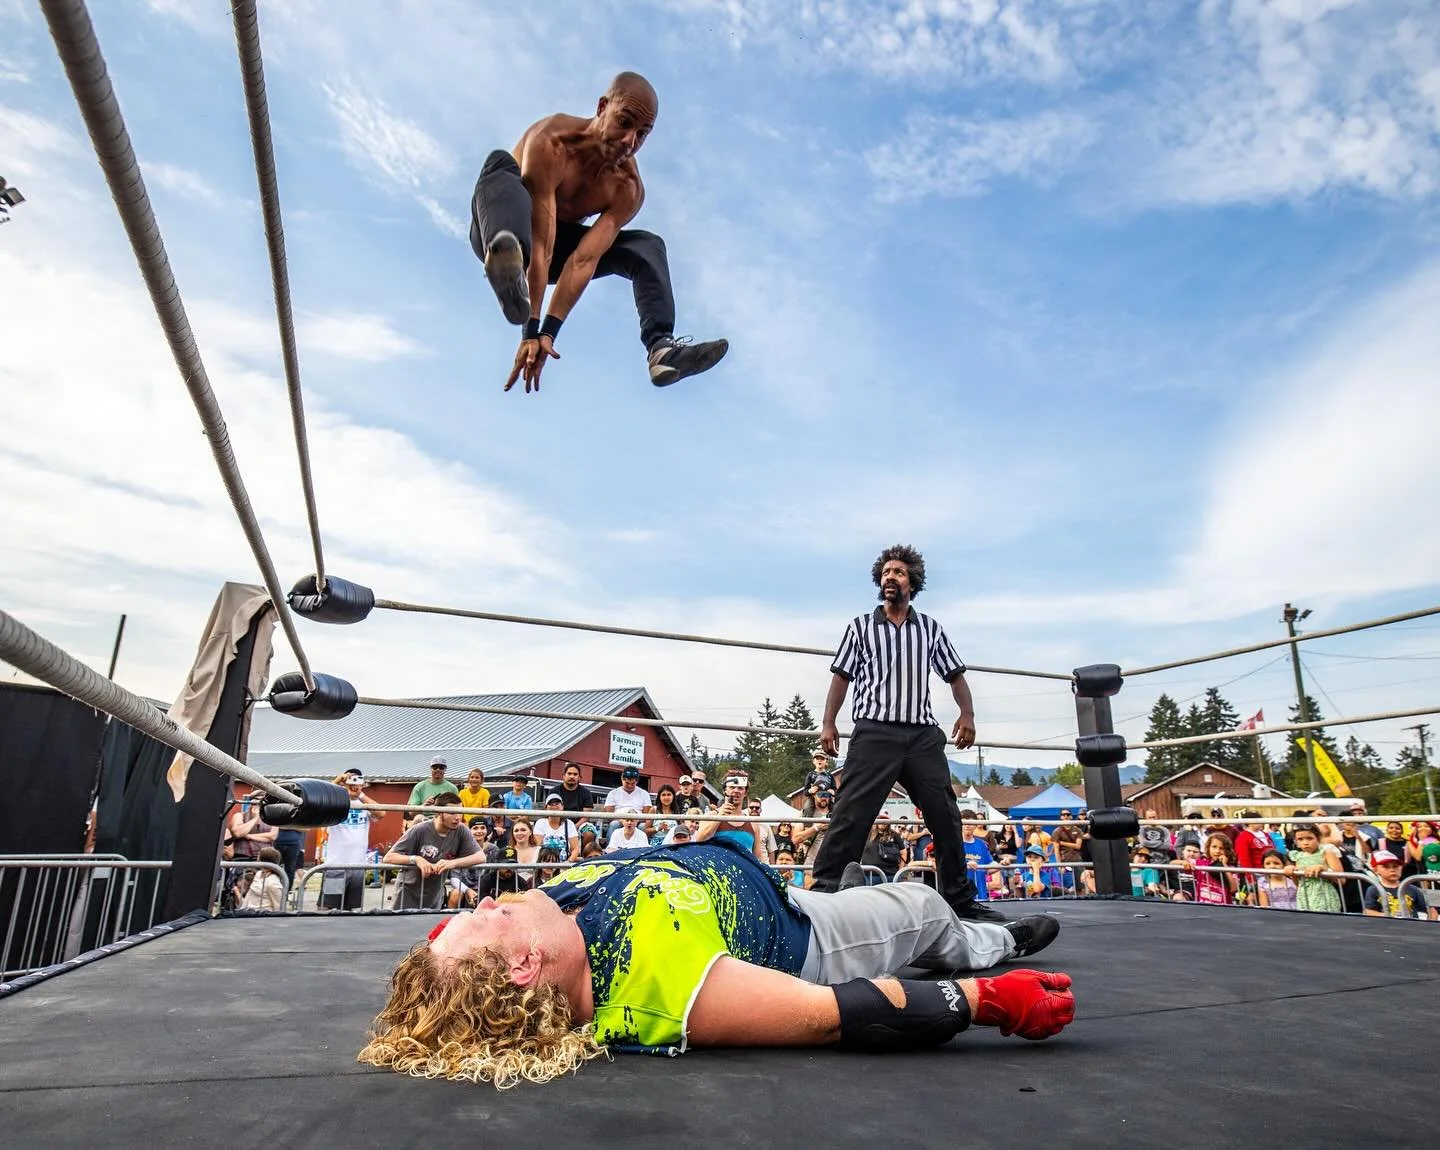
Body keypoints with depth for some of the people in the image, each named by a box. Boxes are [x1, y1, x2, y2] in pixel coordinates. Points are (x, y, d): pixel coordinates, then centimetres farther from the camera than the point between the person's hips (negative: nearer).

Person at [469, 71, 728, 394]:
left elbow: (585, 258, -27)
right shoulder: (550, 143, -29)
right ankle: (507, 256, -67)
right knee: (501, 163, -34)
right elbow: (540, 245, -38)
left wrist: (548, 332, -38)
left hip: (554, 239, 4)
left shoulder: (628, 188, -17)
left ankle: (660, 346, -32)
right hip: (504, 236, -4)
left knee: (647, 246, -11)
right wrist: (530, 331, -45)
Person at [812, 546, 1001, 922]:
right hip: (875, 732, -2)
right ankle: (822, 890, -6)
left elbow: (955, 675, 16)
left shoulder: (930, 628, 16)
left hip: (923, 734, 3)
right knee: (851, 815, -9)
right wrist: (828, 723, -1)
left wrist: (967, 713, -2)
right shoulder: (860, 627, 11)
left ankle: (960, 898, 20)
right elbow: (841, 677, 9)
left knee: (946, 817, 6)